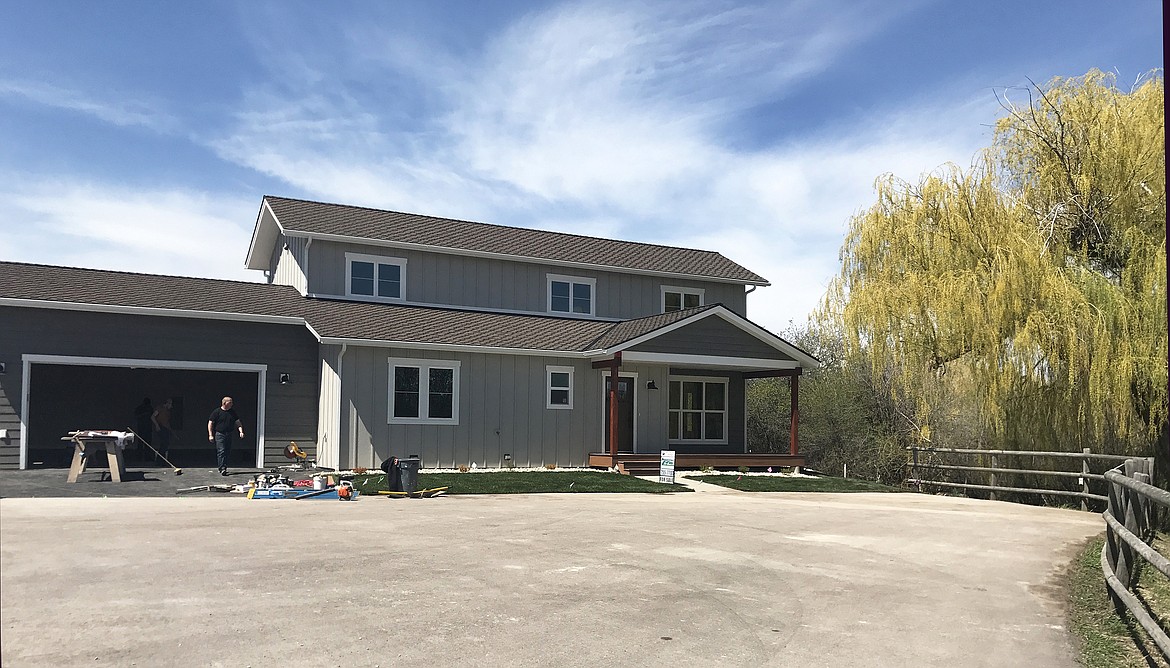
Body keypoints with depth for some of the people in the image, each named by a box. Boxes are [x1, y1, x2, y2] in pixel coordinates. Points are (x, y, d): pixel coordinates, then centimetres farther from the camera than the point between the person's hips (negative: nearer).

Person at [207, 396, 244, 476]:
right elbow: (210, 423, -3)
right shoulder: (217, 412, -3)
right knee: (221, 451, -12)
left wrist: (241, 431, 1)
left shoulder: (232, 412, 11)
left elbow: (238, 422, 15)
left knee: (227, 452, 6)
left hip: (229, 435, 5)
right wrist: (210, 435, -9)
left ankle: (224, 468, 16)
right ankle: (222, 469, -13)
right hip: (219, 434, -5)